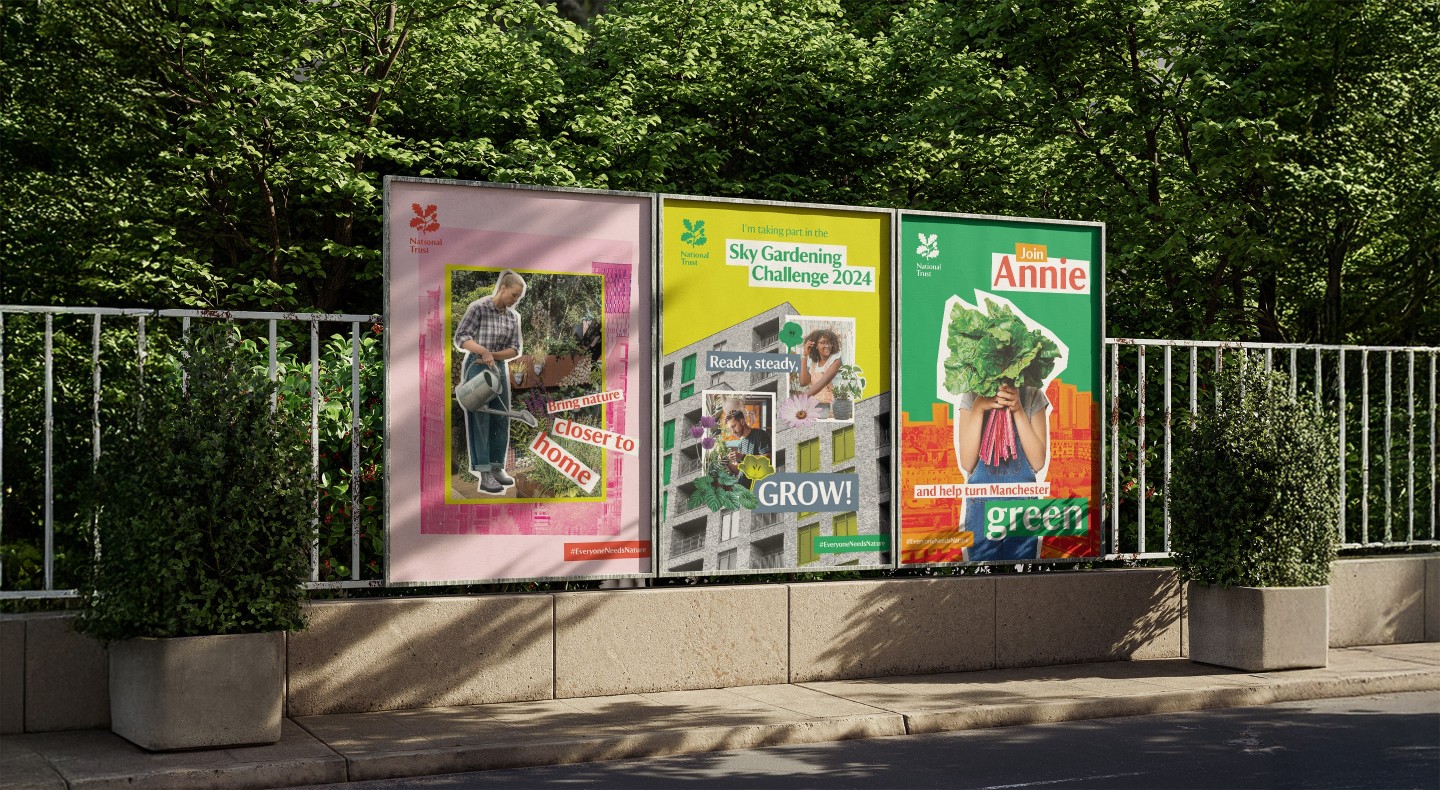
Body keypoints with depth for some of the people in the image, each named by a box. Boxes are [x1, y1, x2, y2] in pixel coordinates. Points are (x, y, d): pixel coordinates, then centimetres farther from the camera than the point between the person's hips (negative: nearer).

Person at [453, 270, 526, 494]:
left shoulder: (513, 316, 6)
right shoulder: (479, 307, -10)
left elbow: (514, 349, 3)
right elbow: (461, 337, -14)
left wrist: (492, 355, -14)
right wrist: (483, 351, -27)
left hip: (499, 368, 6)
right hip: (476, 367, -6)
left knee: (501, 419, 7)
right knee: (480, 419, -6)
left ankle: (497, 468, 16)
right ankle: (485, 475, -8)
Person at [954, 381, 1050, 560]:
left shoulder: (1033, 396, -5)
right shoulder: (971, 398, -4)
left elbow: (1038, 462, -10)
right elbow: (967, 464, -11)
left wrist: (1018, 410, -19)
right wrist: (978, 409, -20)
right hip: (981, 504, 0)